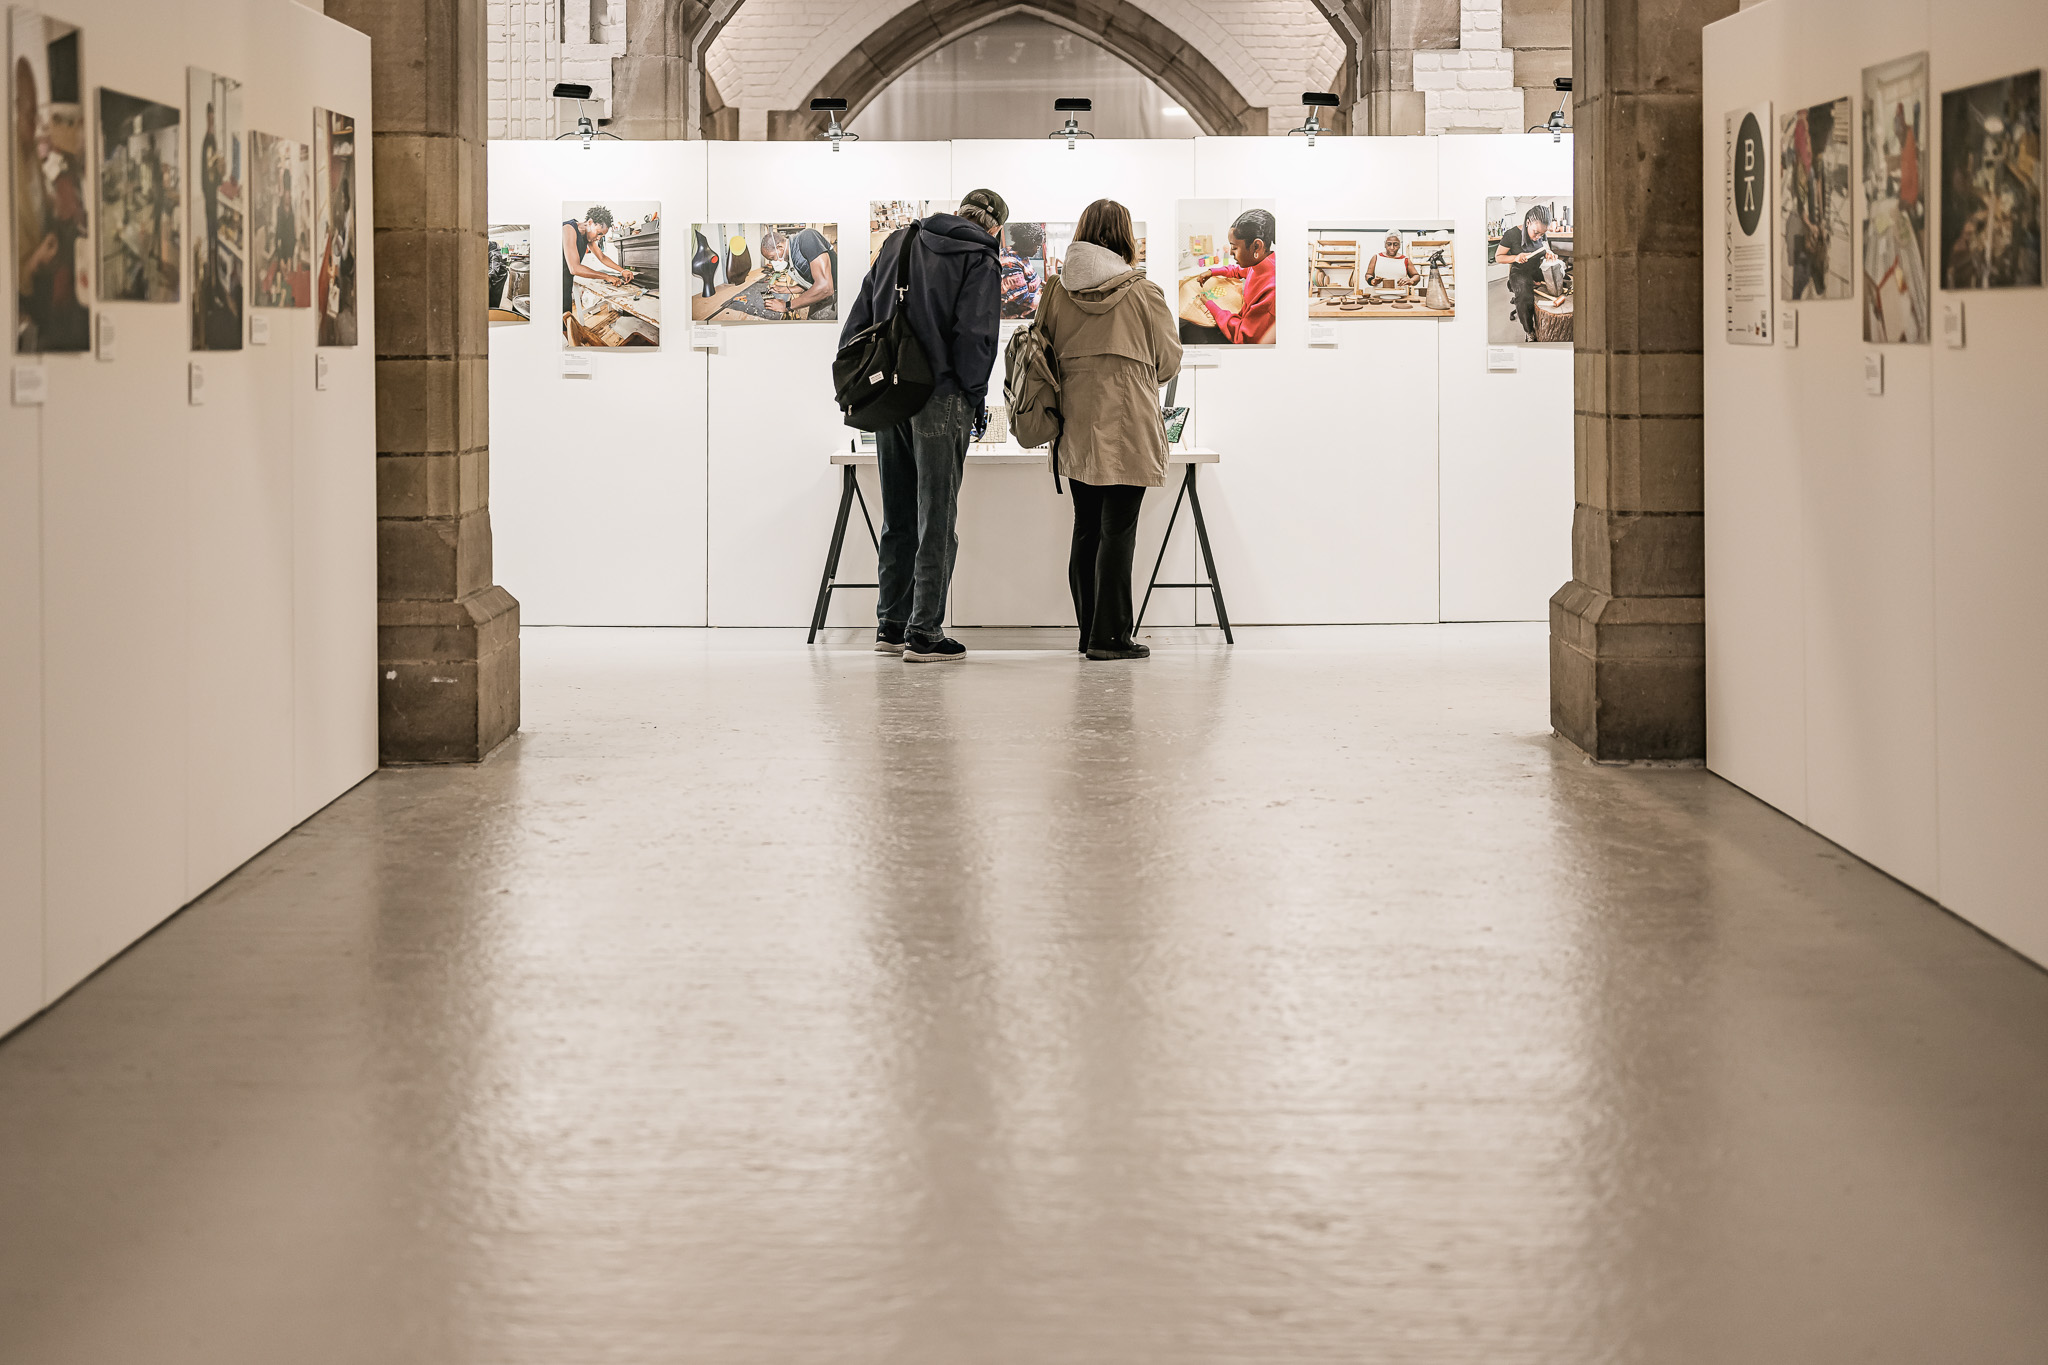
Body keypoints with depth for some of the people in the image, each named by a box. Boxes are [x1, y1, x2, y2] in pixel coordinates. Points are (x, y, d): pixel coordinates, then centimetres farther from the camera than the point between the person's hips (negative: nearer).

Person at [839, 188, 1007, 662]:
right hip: (940, 400, -6)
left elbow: (858, 323, 15)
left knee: (898, 520, 15)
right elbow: (973, 334, -14)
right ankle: (924, 635, -3)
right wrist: (975, 400, -5)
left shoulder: (898, 244, 16)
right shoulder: (978, 258, -4)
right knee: (935, 521, -2)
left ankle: (890, 625, 19)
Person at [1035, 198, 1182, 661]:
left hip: (1075, 427, 4)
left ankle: (1089, 632, 15)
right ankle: (1110, 635, -4)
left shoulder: (1057, 291, 2)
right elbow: (1168, 361, 2)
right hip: (1128, 426, -4)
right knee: (1117, 531, -3)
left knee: (1086, 530, 11)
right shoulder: (1144, 293, -7)